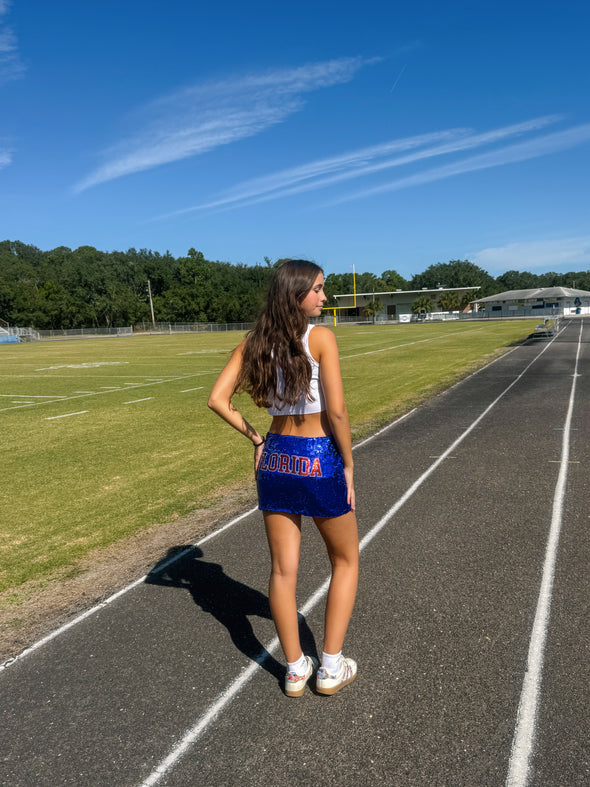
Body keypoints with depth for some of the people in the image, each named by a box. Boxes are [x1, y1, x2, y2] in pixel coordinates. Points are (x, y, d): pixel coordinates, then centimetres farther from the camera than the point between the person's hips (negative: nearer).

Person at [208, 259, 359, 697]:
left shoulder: (256, 343, 2)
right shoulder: (321, 338, -13)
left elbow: (218, 400, -3)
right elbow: (337, 411, -17)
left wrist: (255, 438, 5)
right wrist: (348, 467, -6)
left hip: (275, 458, 5)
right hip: (320, 458, -4)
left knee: (283, 569, 14)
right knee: (346, 561, 18)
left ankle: (295, 670, 29)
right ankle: (331, 668, 24)